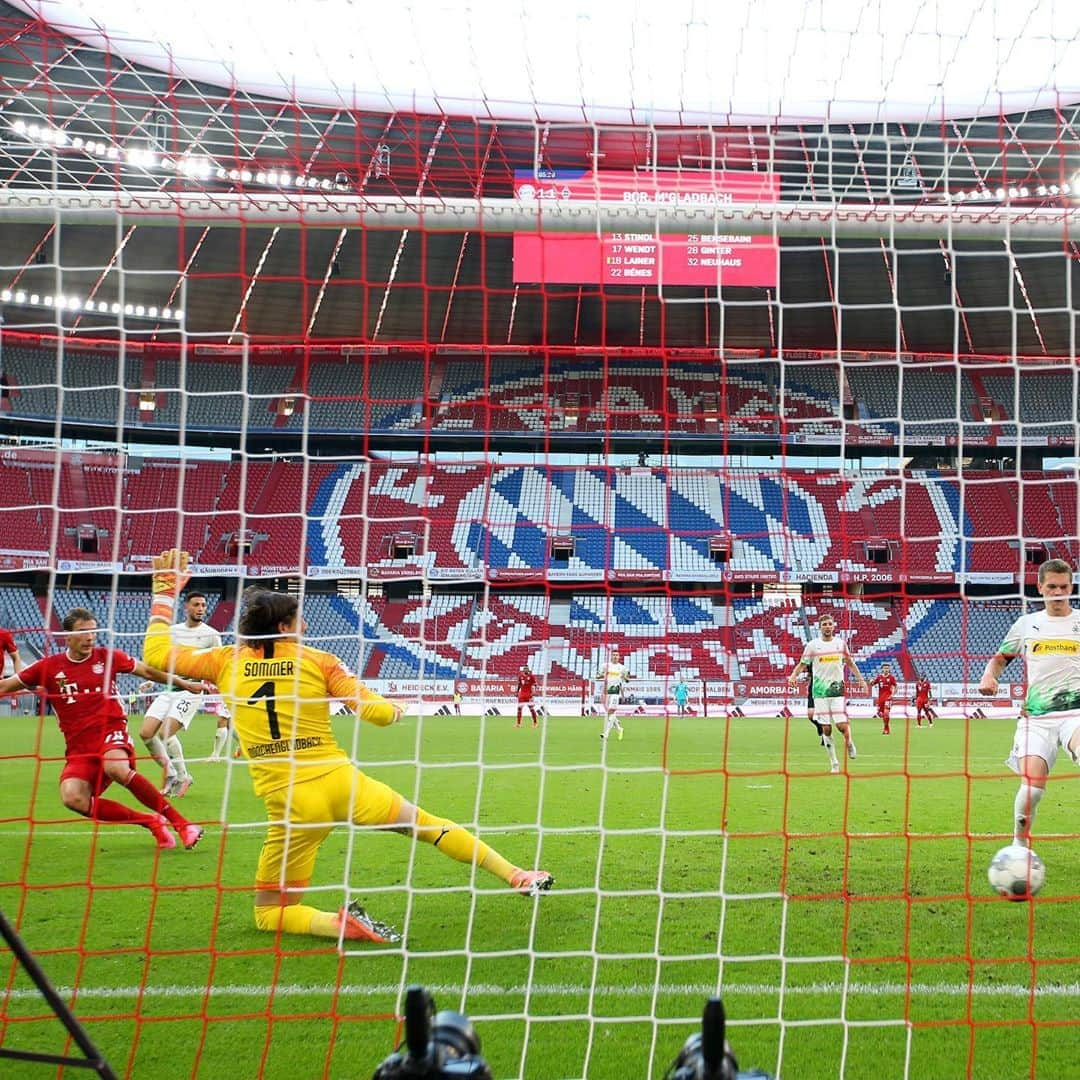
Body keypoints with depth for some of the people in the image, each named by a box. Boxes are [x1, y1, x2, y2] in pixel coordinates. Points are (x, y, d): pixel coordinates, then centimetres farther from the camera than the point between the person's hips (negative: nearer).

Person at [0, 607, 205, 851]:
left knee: (116, 768, -37)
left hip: (112, 732, -2)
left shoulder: (107, 657, 5)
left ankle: (181, 822, -23)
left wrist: (185, 684, 16)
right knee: (72, 798, -26)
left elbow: (147, 671, 15)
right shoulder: (49, 667, 5)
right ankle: (151, 822, -11)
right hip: (79, 748, 2)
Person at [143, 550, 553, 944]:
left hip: (291, 806, -1)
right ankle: (518, 877, 28)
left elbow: (156, 653, 10)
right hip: (341, 782, 1)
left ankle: (338, 922, -15)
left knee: (269, 914, 14)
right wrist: (396, 709, 21)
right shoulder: (318, 661, 1)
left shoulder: (227, 661, 2)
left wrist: (164, 591, 20)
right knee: (425, 823, 25)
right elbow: (376, 712, -3)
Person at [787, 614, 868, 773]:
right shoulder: (812, 645, 1)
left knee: (842, 725, -11)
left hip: (837, 689, 1)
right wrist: (793, 675, -16)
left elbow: (849, 662, 20)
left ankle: (849, 741, 24)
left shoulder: (840, 643, 7)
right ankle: (834, 763, 11)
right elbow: (802, 664, 2)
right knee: (826, 728, 0)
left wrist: (860, 678, 14)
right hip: (820, 690, -1)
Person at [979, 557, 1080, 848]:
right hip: (1036, 714, 1)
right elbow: (1001, 658, 25)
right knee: (1032, 784, -13)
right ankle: (1019, 844, 8)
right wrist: (989, 676, 3)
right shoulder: (1026, 624, 15)